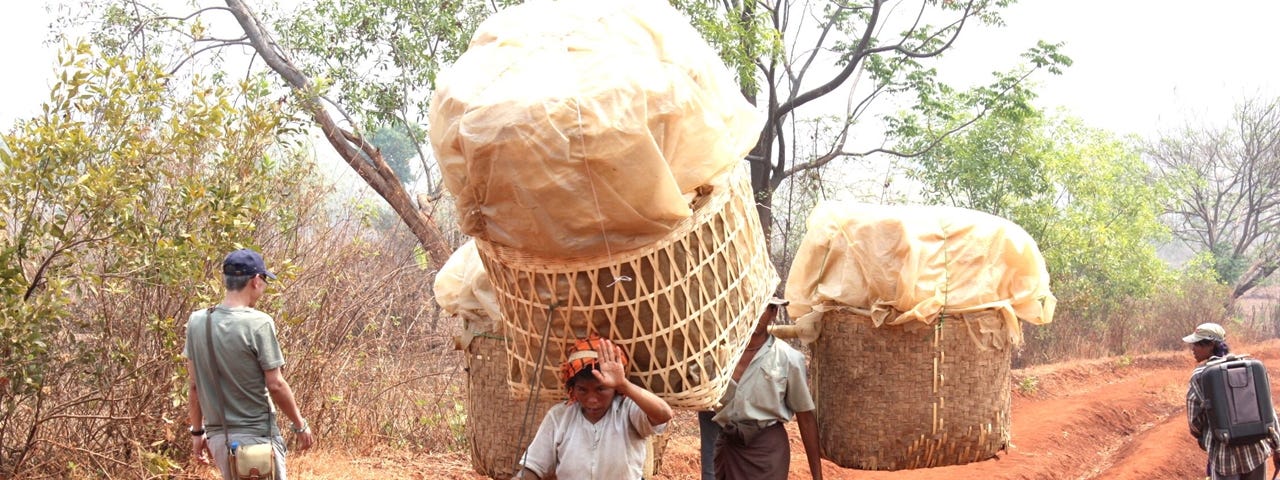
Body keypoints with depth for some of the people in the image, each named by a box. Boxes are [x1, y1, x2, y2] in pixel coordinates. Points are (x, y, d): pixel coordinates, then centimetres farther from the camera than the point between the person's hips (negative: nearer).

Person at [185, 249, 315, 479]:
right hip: (256, 435, -6)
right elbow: (275, 384, -12)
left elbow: (193, 385, 7)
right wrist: (300, 425, 0)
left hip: (217, 435, 6)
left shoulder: (196, 322, 2)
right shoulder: (259, 323, -15)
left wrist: (197, 431, 17)